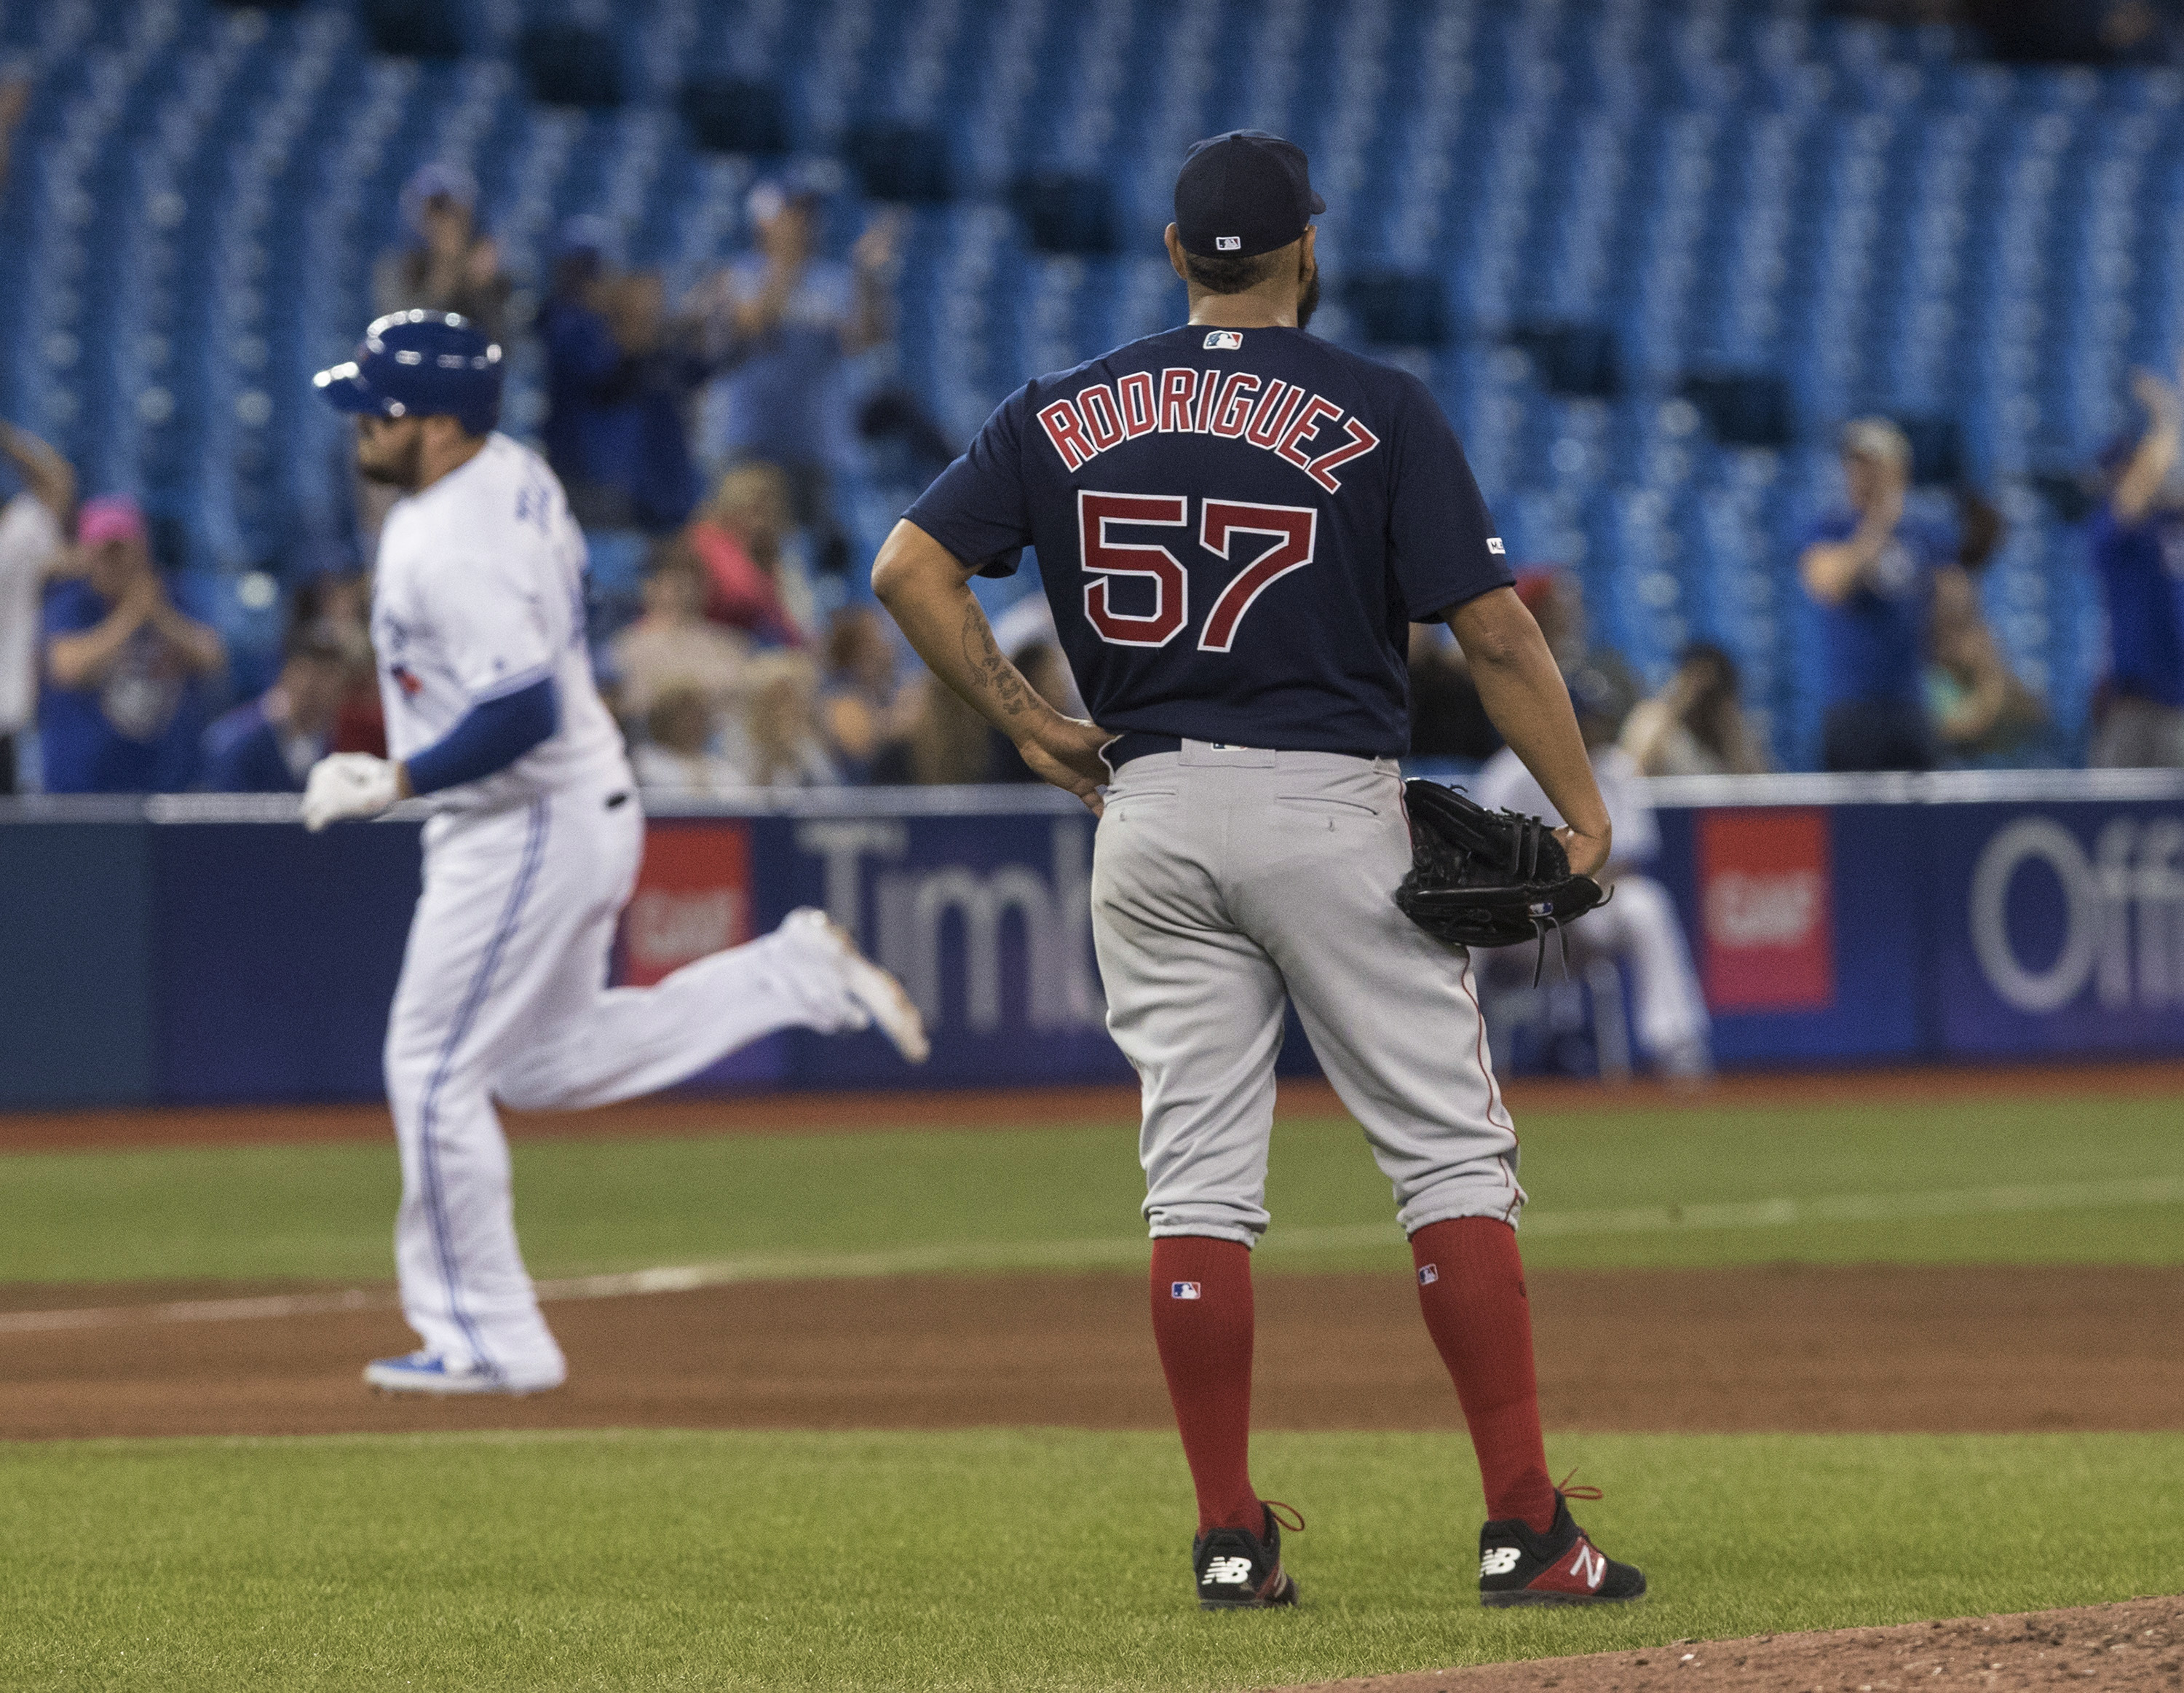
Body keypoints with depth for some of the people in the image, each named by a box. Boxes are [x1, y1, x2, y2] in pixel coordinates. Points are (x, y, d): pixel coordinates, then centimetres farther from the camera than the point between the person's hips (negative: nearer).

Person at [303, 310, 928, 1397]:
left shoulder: (458, 548, -26)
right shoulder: (509, 471, 4)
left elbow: (522, 713, -33)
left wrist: (396, 782, -24)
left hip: (524, 832, -10)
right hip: (588, 808, 10)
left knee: (434, 1072, -1)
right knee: (547, 1066, 22)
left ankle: (488, 1340, 6)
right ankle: (797, 974, 17)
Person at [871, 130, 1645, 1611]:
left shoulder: (1064, 415, 6)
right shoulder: (1379, 410, -4)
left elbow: (911, 568, 0)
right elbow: (1494, 627, -8)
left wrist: (1023, 720, 6)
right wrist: (1583, 810, -5)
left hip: (1147, 811, 3)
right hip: (1332, 807, -3)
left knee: (1197, 1178, 7)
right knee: (1451, 1151, 0)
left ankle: (1232, 1540, 4)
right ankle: (1525, 1528, -5)